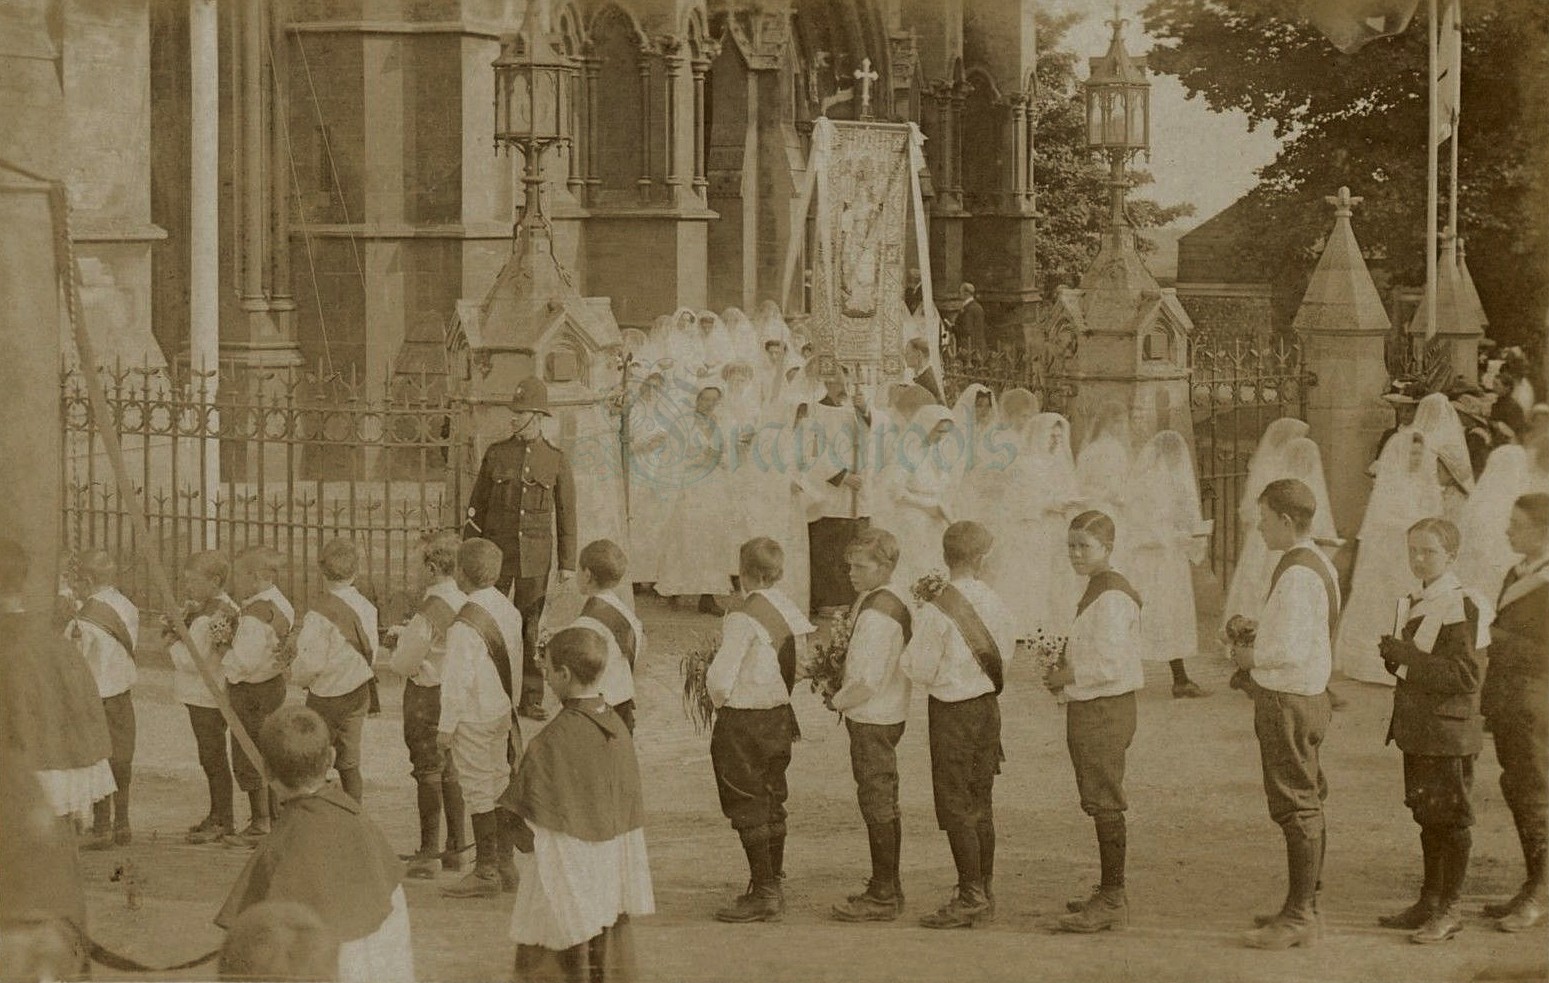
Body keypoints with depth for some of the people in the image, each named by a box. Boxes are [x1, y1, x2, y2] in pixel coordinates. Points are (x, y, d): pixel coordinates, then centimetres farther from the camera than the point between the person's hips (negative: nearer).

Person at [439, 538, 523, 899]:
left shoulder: (465, 625, -22)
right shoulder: (509, 610, 3)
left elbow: (457, 679, -19)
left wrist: (446, 726, -11)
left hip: (475, 717, -8)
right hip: (504, 712, 8)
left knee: (479, 793, -1)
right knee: (500, 786, 16)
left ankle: (486, 872, 5)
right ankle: (504, 864, 23)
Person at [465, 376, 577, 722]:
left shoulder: (556, 460, 2)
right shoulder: (496, 454, 3)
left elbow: (566, 513, 5)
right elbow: (477, 507, 7)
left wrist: (567, 562, 2)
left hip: (536, 556, 0)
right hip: (497, 550, 0)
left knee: (529, 624, 2)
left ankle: (530, 697, 9)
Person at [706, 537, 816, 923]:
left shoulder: (743, 619, -20)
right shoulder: (791, 613, 3)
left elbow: (720, 678, -22)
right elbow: (799, 665, 10)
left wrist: (721, 700, -1)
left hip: (742, 722, -8)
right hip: (780, 716, 8)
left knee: (748, 808, -2)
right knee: (772, 802, 16)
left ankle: (764, 894, -2)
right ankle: (773, 886, 24)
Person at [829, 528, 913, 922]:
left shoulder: (876, 613, -21)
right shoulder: (894, 600, 11)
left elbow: (869, 681, -22)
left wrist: (838, 701, -8)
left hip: (872, 720, -11)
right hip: (888, 713, 11)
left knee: (877, 805, -5)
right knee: (885, 805, 16)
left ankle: (882, 896, -2)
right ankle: (888, 888, 24)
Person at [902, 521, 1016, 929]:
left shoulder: (937, 612, -16)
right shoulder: (993, 602, 0)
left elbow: (920, 671, -12)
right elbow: (1007, 648, 10)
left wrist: (915, 631, 2)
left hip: (953, 710, -6)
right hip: (988, 704, 6)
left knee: (955, 807, -2)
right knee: (981, 803, 14)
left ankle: (971, 895, -4)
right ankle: (985, 891, 20)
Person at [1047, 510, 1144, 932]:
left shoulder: (1110, 598, -18)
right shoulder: (1099, 592, 15)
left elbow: (1112, 664, -24)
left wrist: (1068, 676, -11)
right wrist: (1066, 670, 11)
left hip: (1103, 710, -11)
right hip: (1092, 710, 11)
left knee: (1105, 805, -7)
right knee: (1103, 805, 16)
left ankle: (1113, 899, -4)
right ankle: (1109, 894, 24)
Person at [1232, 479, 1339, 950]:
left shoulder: (1297, 574, -20)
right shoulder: (1319, 565, 13)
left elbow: (1291, 650, -25)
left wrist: (1251, 656, -8)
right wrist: (1256, 635, 12)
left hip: (1287, 701, -11)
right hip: (1309, 695, 11)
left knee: (1297, 808, -6)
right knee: (1306, 806, 17)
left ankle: (1299, 917, -3)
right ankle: (1304, 907, 26)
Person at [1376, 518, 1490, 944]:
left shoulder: (1461, 606, -14)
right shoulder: (1416, 604, 14)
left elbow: (1465, 675, -21)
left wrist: (1409, 657, -23)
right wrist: (1395, 658, 3)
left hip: (1450, 730, -9)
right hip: (1418, 731, 9)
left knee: (1451, 819, -2)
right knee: (1427, 816, 14)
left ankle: (1450, 909, 4)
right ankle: (1430, 902, 22)